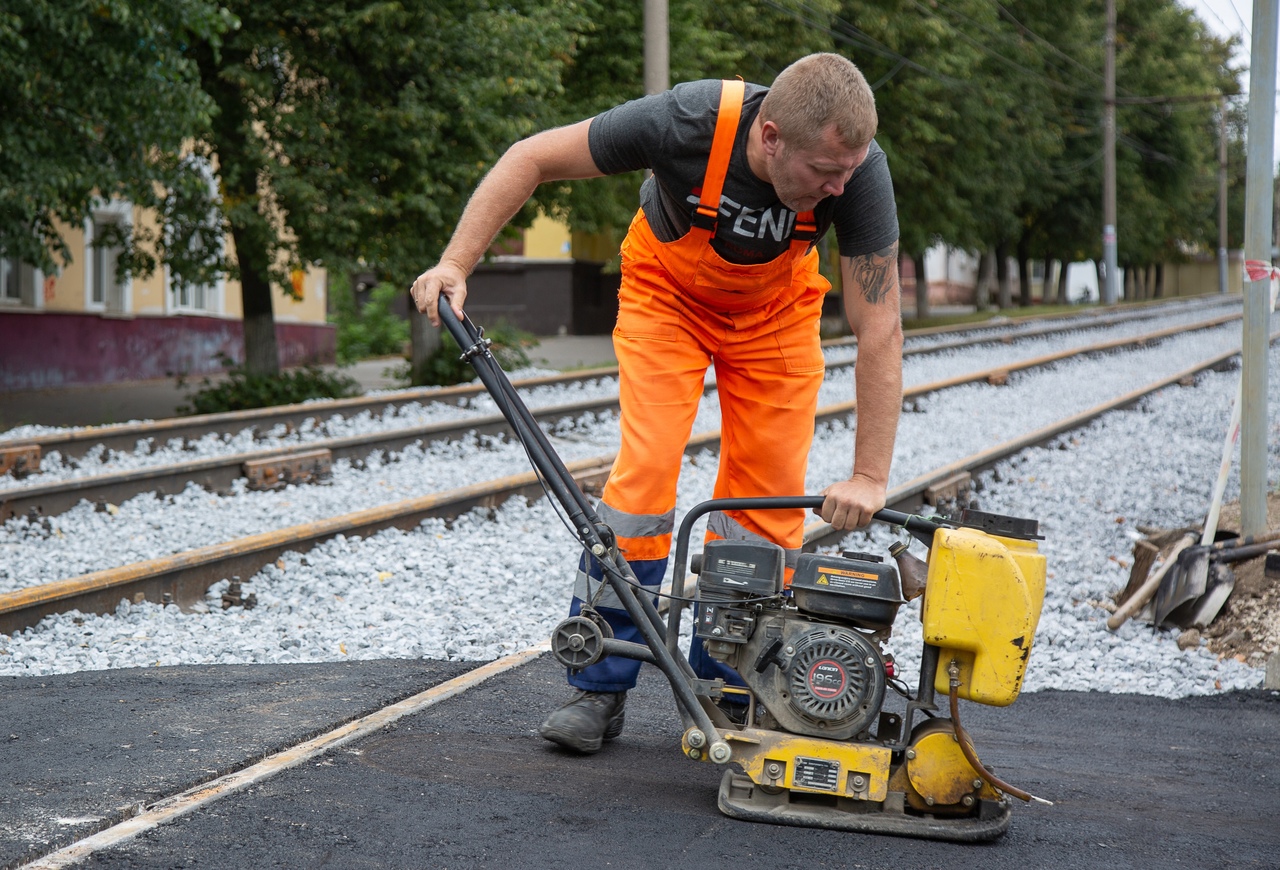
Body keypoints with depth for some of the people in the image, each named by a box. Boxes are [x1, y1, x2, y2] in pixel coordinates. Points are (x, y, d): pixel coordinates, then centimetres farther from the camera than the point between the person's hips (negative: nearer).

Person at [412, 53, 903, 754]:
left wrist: (870, 477, -31)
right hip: (666, 291, -2)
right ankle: (600, 690, -5)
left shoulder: (859, 171, -33)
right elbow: (534, 157, -23)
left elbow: (879, 330, -28)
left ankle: (725, 689, 8)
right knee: (645, 469, -13)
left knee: (767, 493, -5)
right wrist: (456, 263, -30)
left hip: (776, 307, 2)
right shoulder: (685, 123, -38)